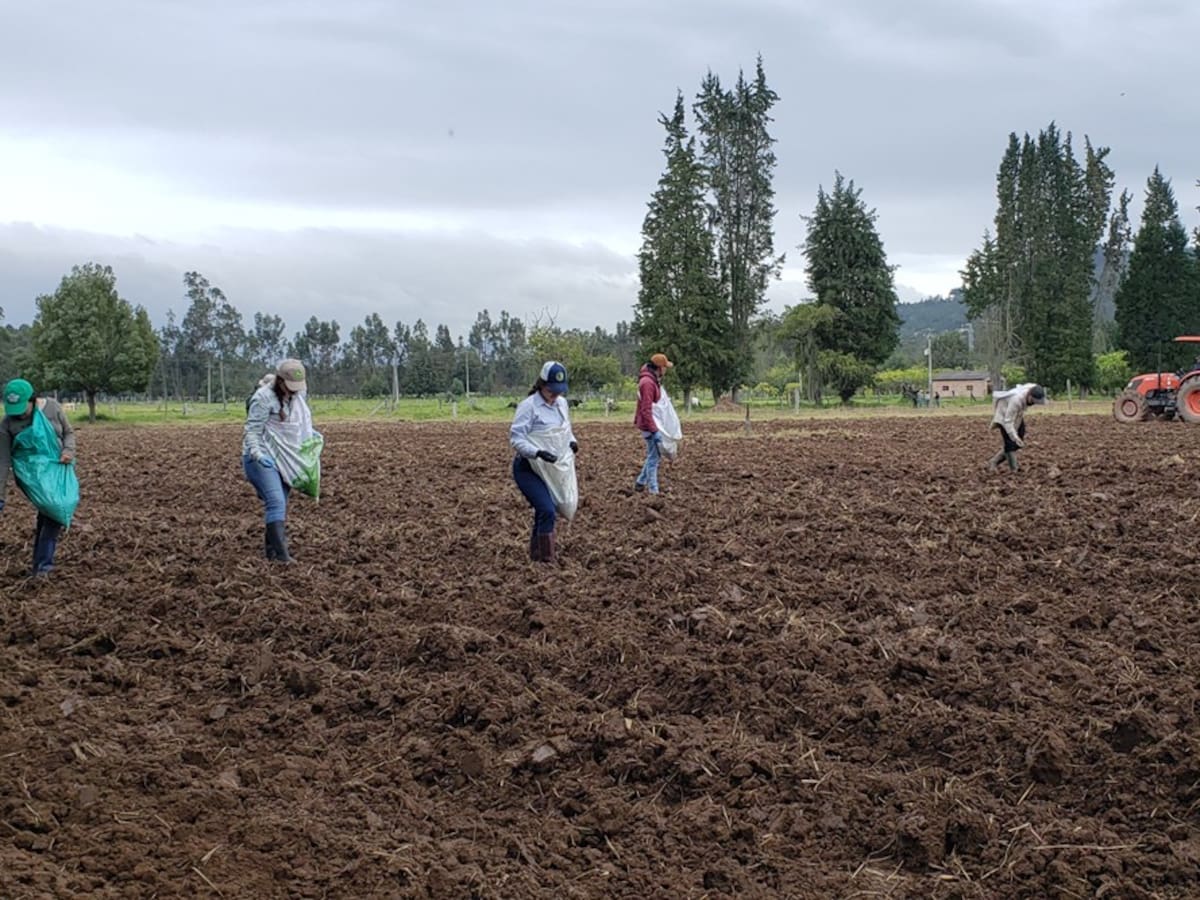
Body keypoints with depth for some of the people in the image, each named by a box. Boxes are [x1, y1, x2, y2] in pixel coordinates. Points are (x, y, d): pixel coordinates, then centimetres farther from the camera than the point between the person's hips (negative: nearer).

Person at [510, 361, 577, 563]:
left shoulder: (561, 403, 6)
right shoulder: (528, 405, -17)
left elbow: (566, 428, 21)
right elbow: (516, 437, -20)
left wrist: (572, 441, -1)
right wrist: (538, 452, -34)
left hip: (550, 468, 7)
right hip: (528, 468, -7)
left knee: (544, 511, 14)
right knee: (547, 510, -18)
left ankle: (537, 553, 28)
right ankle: (546, 558, -10)